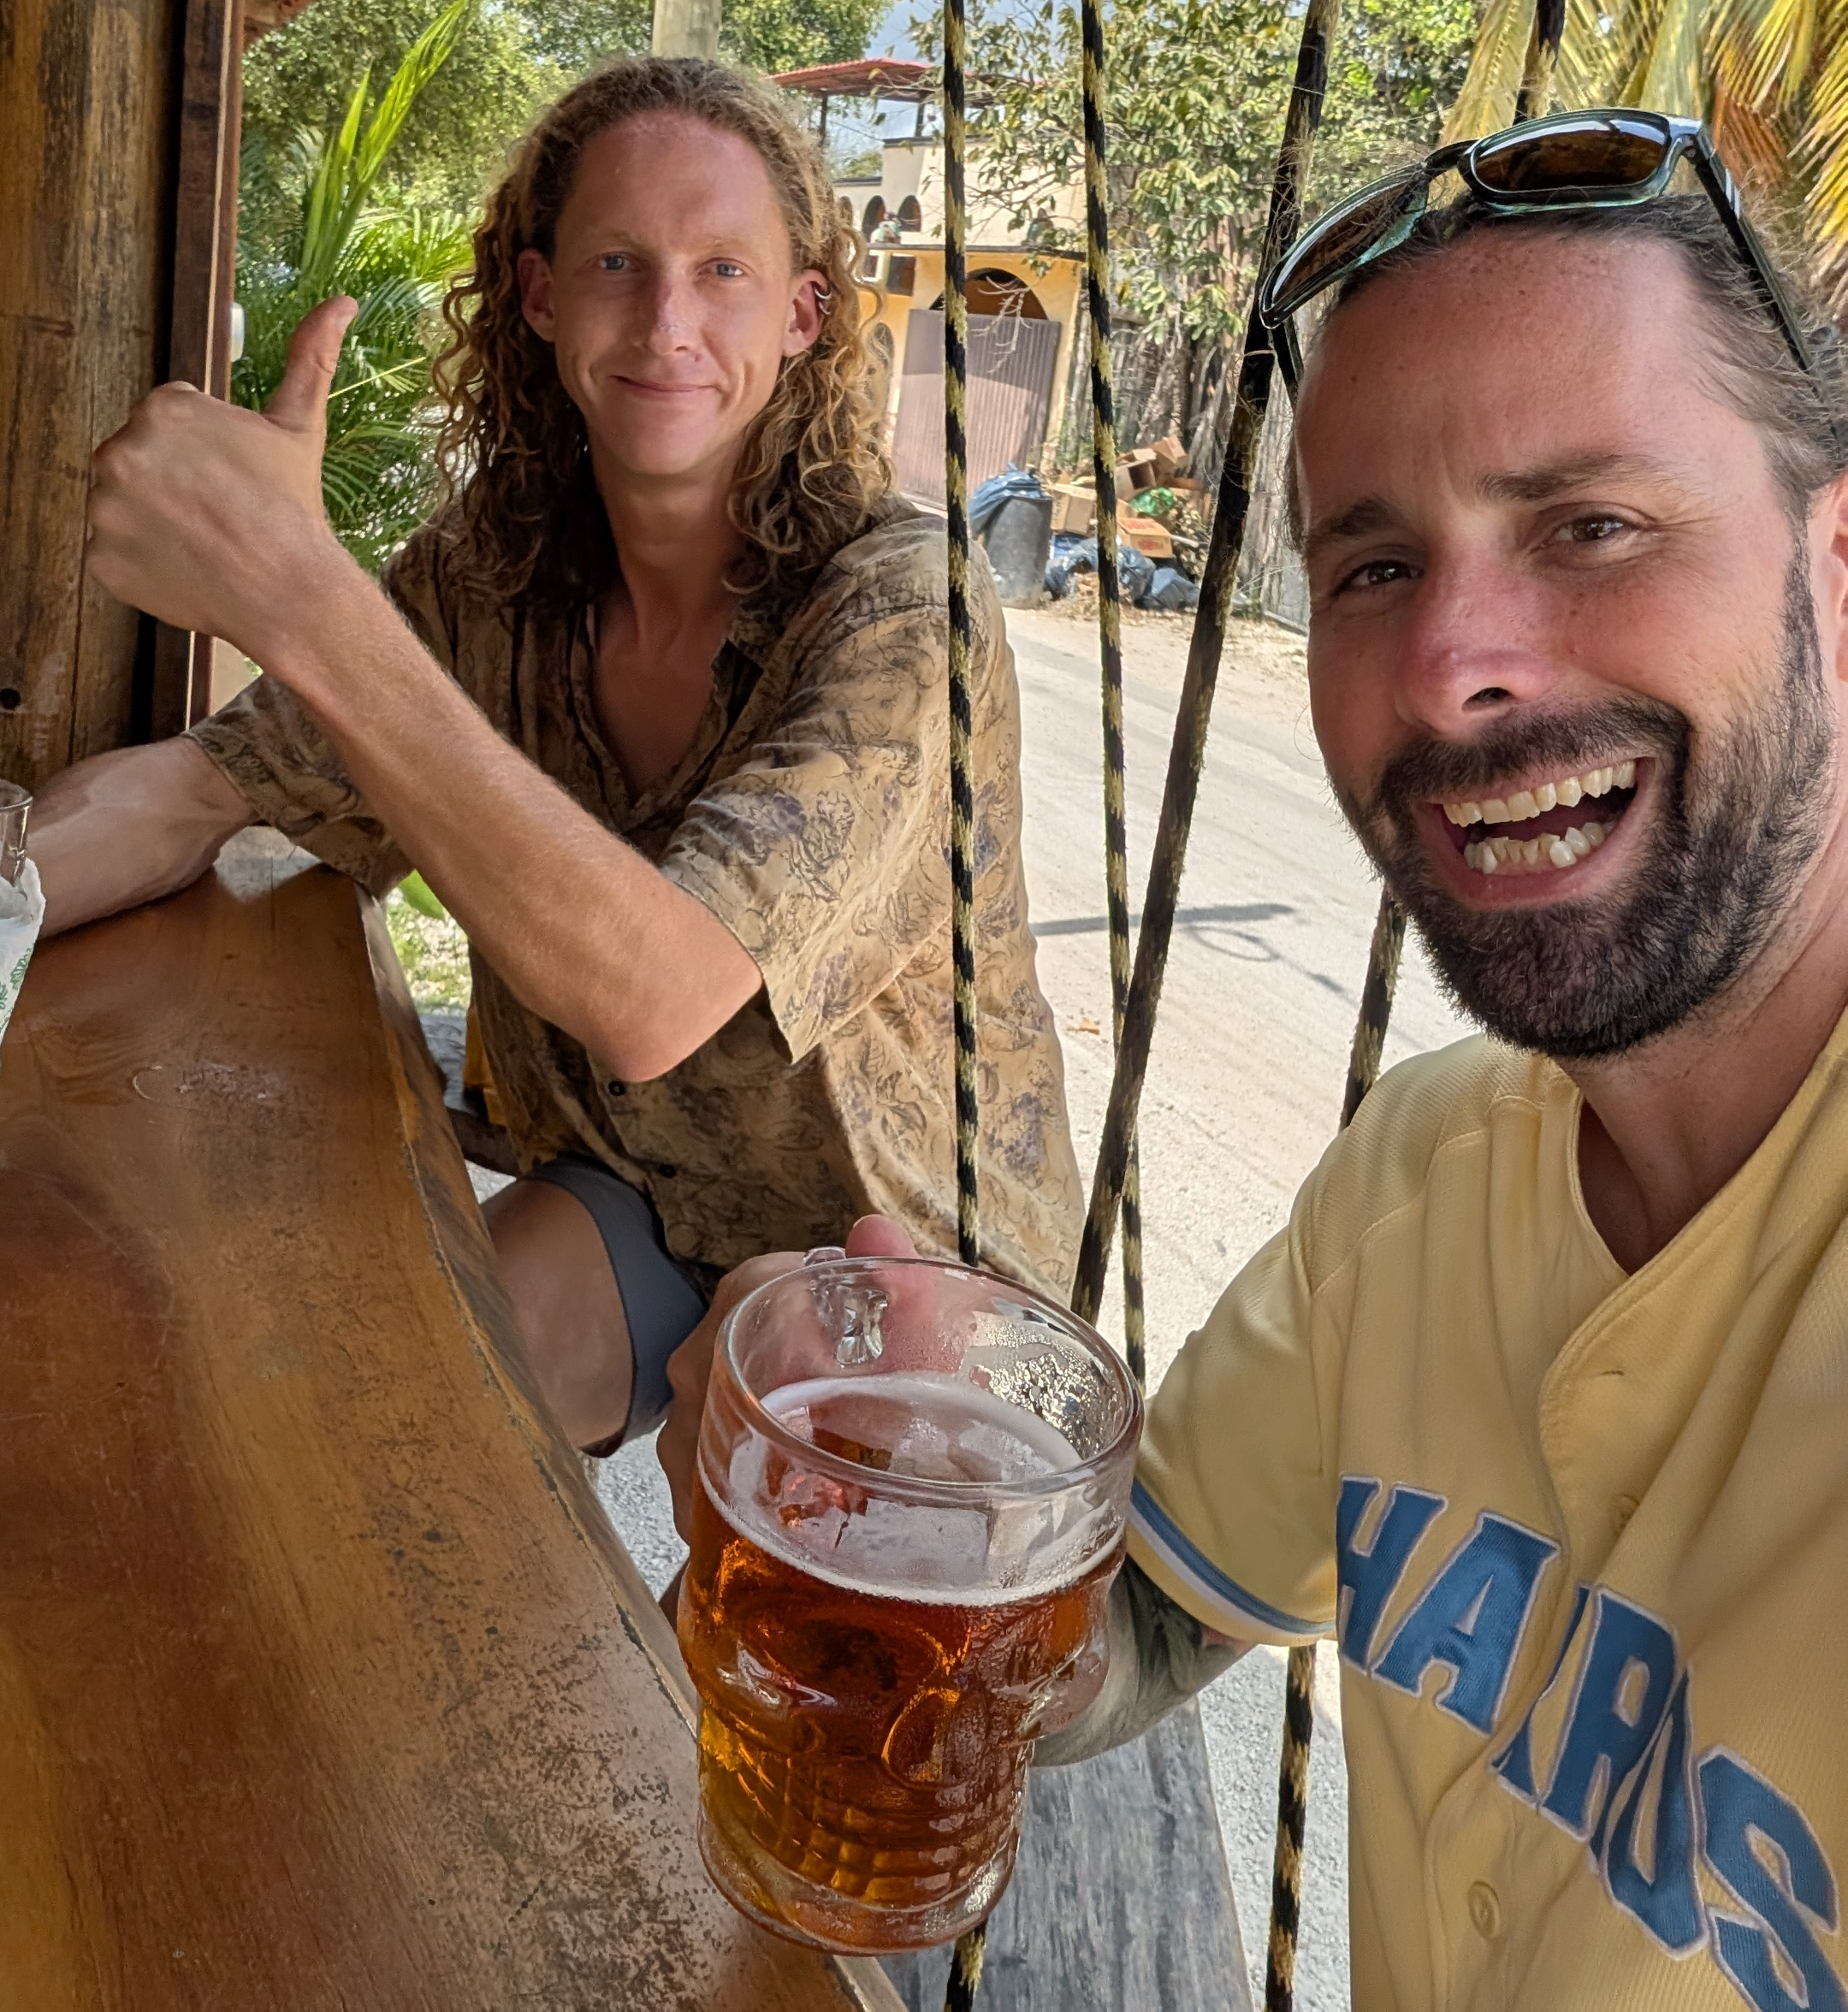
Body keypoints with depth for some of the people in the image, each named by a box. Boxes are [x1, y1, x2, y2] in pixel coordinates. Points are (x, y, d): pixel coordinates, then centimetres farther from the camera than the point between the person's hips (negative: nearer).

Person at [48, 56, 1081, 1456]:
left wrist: (296, 594, -44)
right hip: (633, 1199, 4)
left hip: (908, 1250, -3)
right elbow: (202, 788, -3)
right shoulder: (490, 577, -7)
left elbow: (655, 996, -39)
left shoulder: (906, 606, -25)